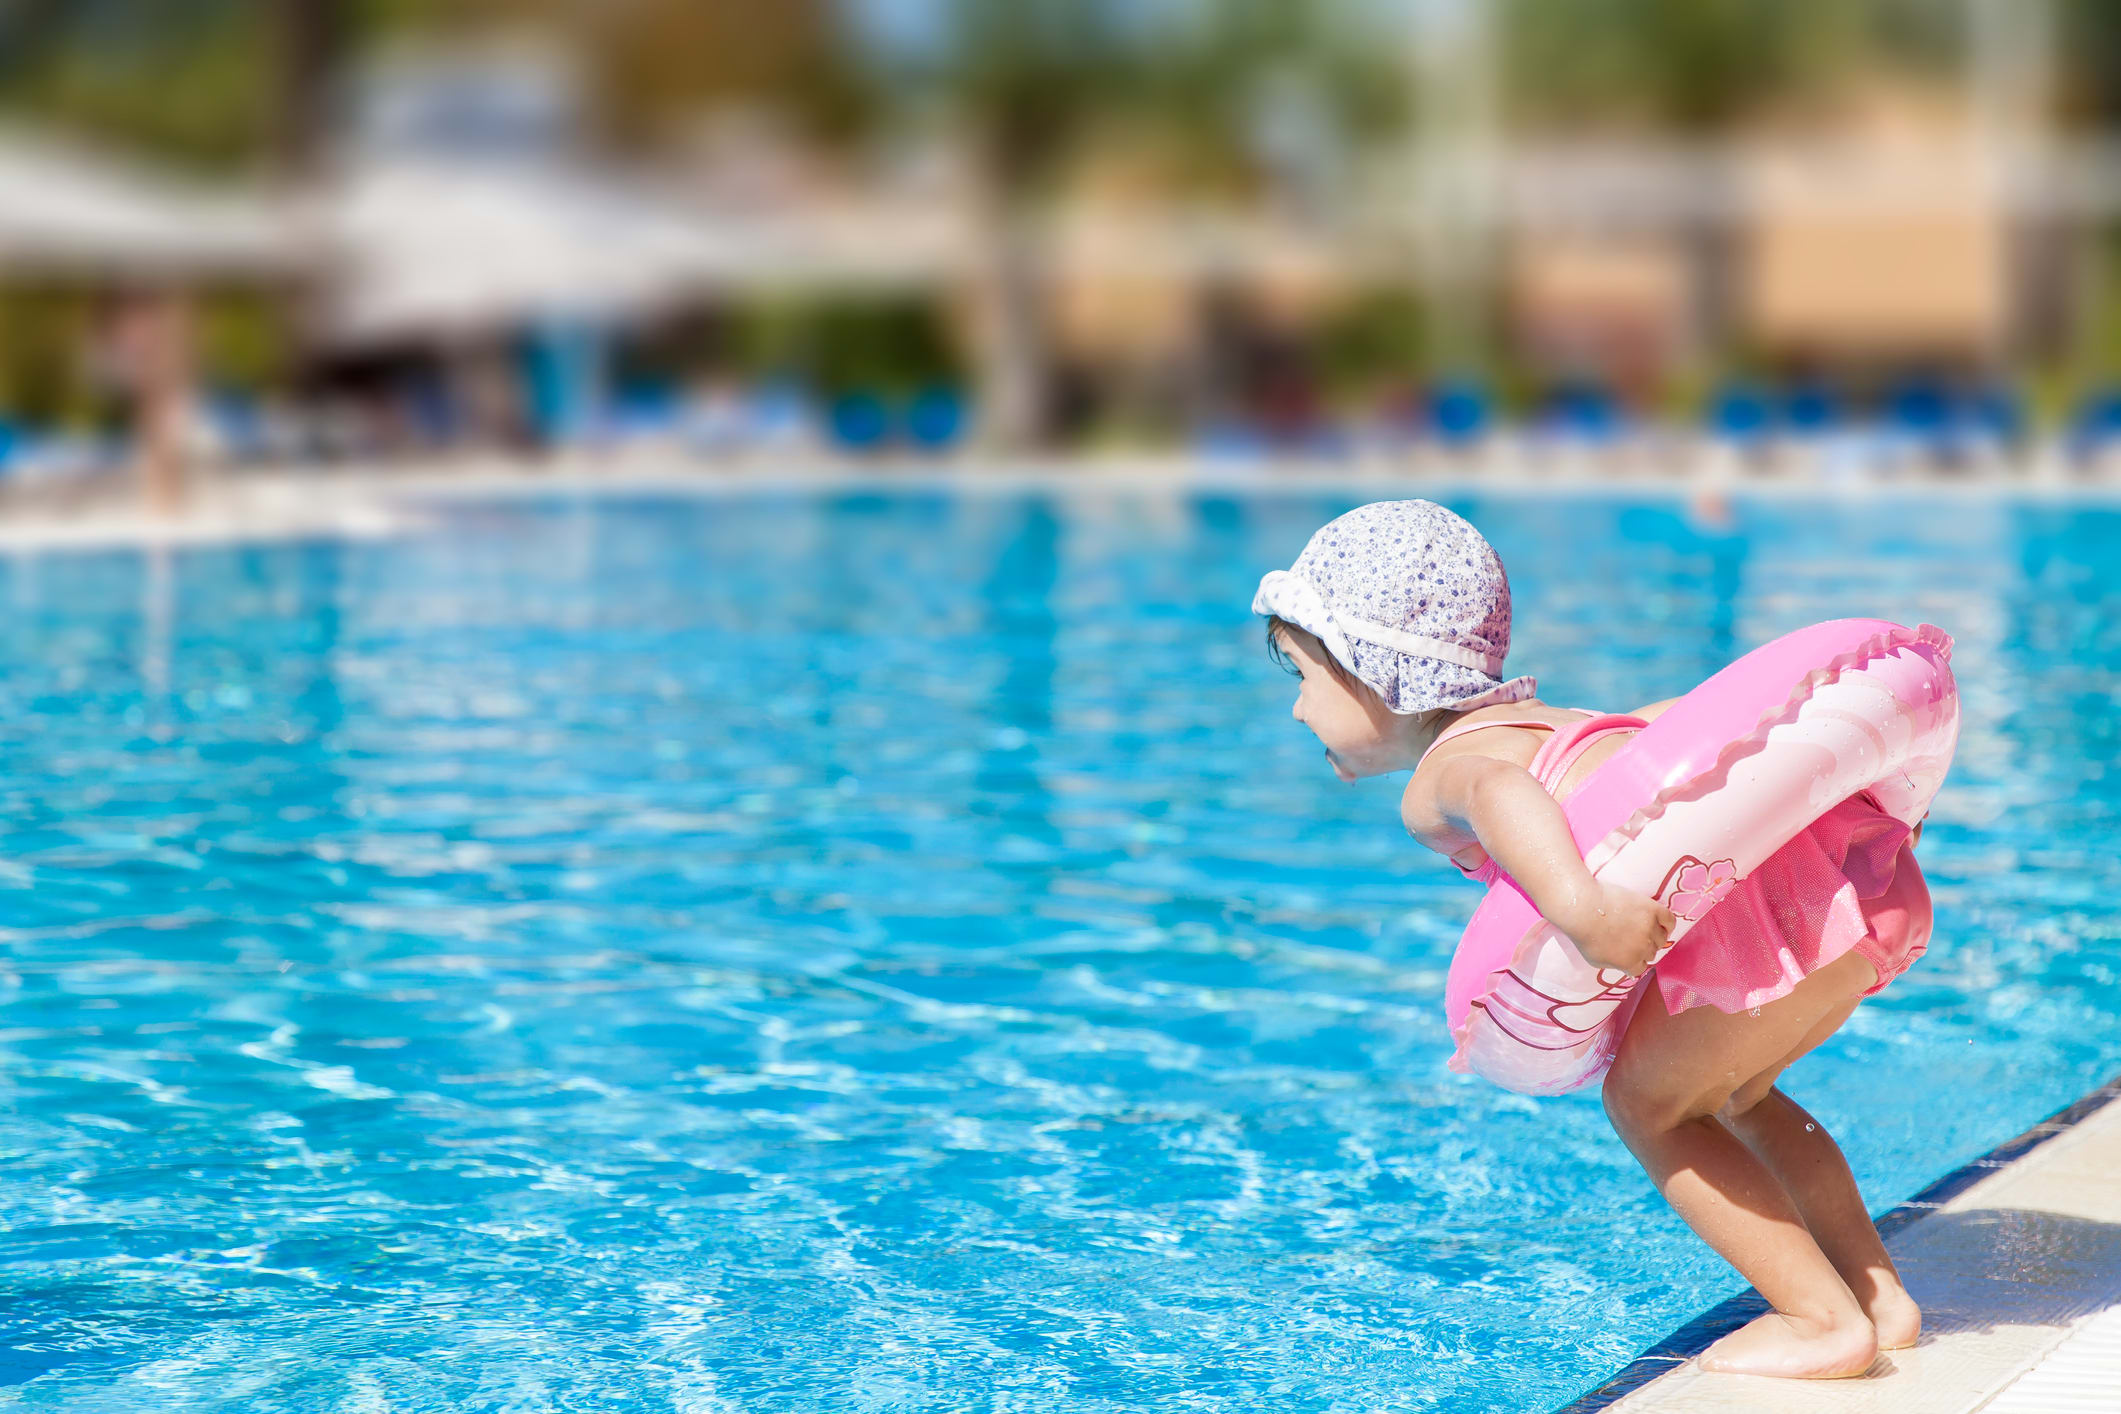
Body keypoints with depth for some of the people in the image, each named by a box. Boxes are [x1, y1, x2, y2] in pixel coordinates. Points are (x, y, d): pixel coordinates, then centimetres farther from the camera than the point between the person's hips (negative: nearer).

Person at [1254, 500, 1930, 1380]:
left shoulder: (1434, 784, 0)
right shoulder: (1542, 725, 28)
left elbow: (1497, 793, -24)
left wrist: (1575, 906, -40)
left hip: (1794, 882, -10)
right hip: (1862, 851, 10)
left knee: (1648, 1101, 7)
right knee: (1731, 1092, 26)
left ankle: (1827, 1324, 8)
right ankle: (1880, 1299, 28)